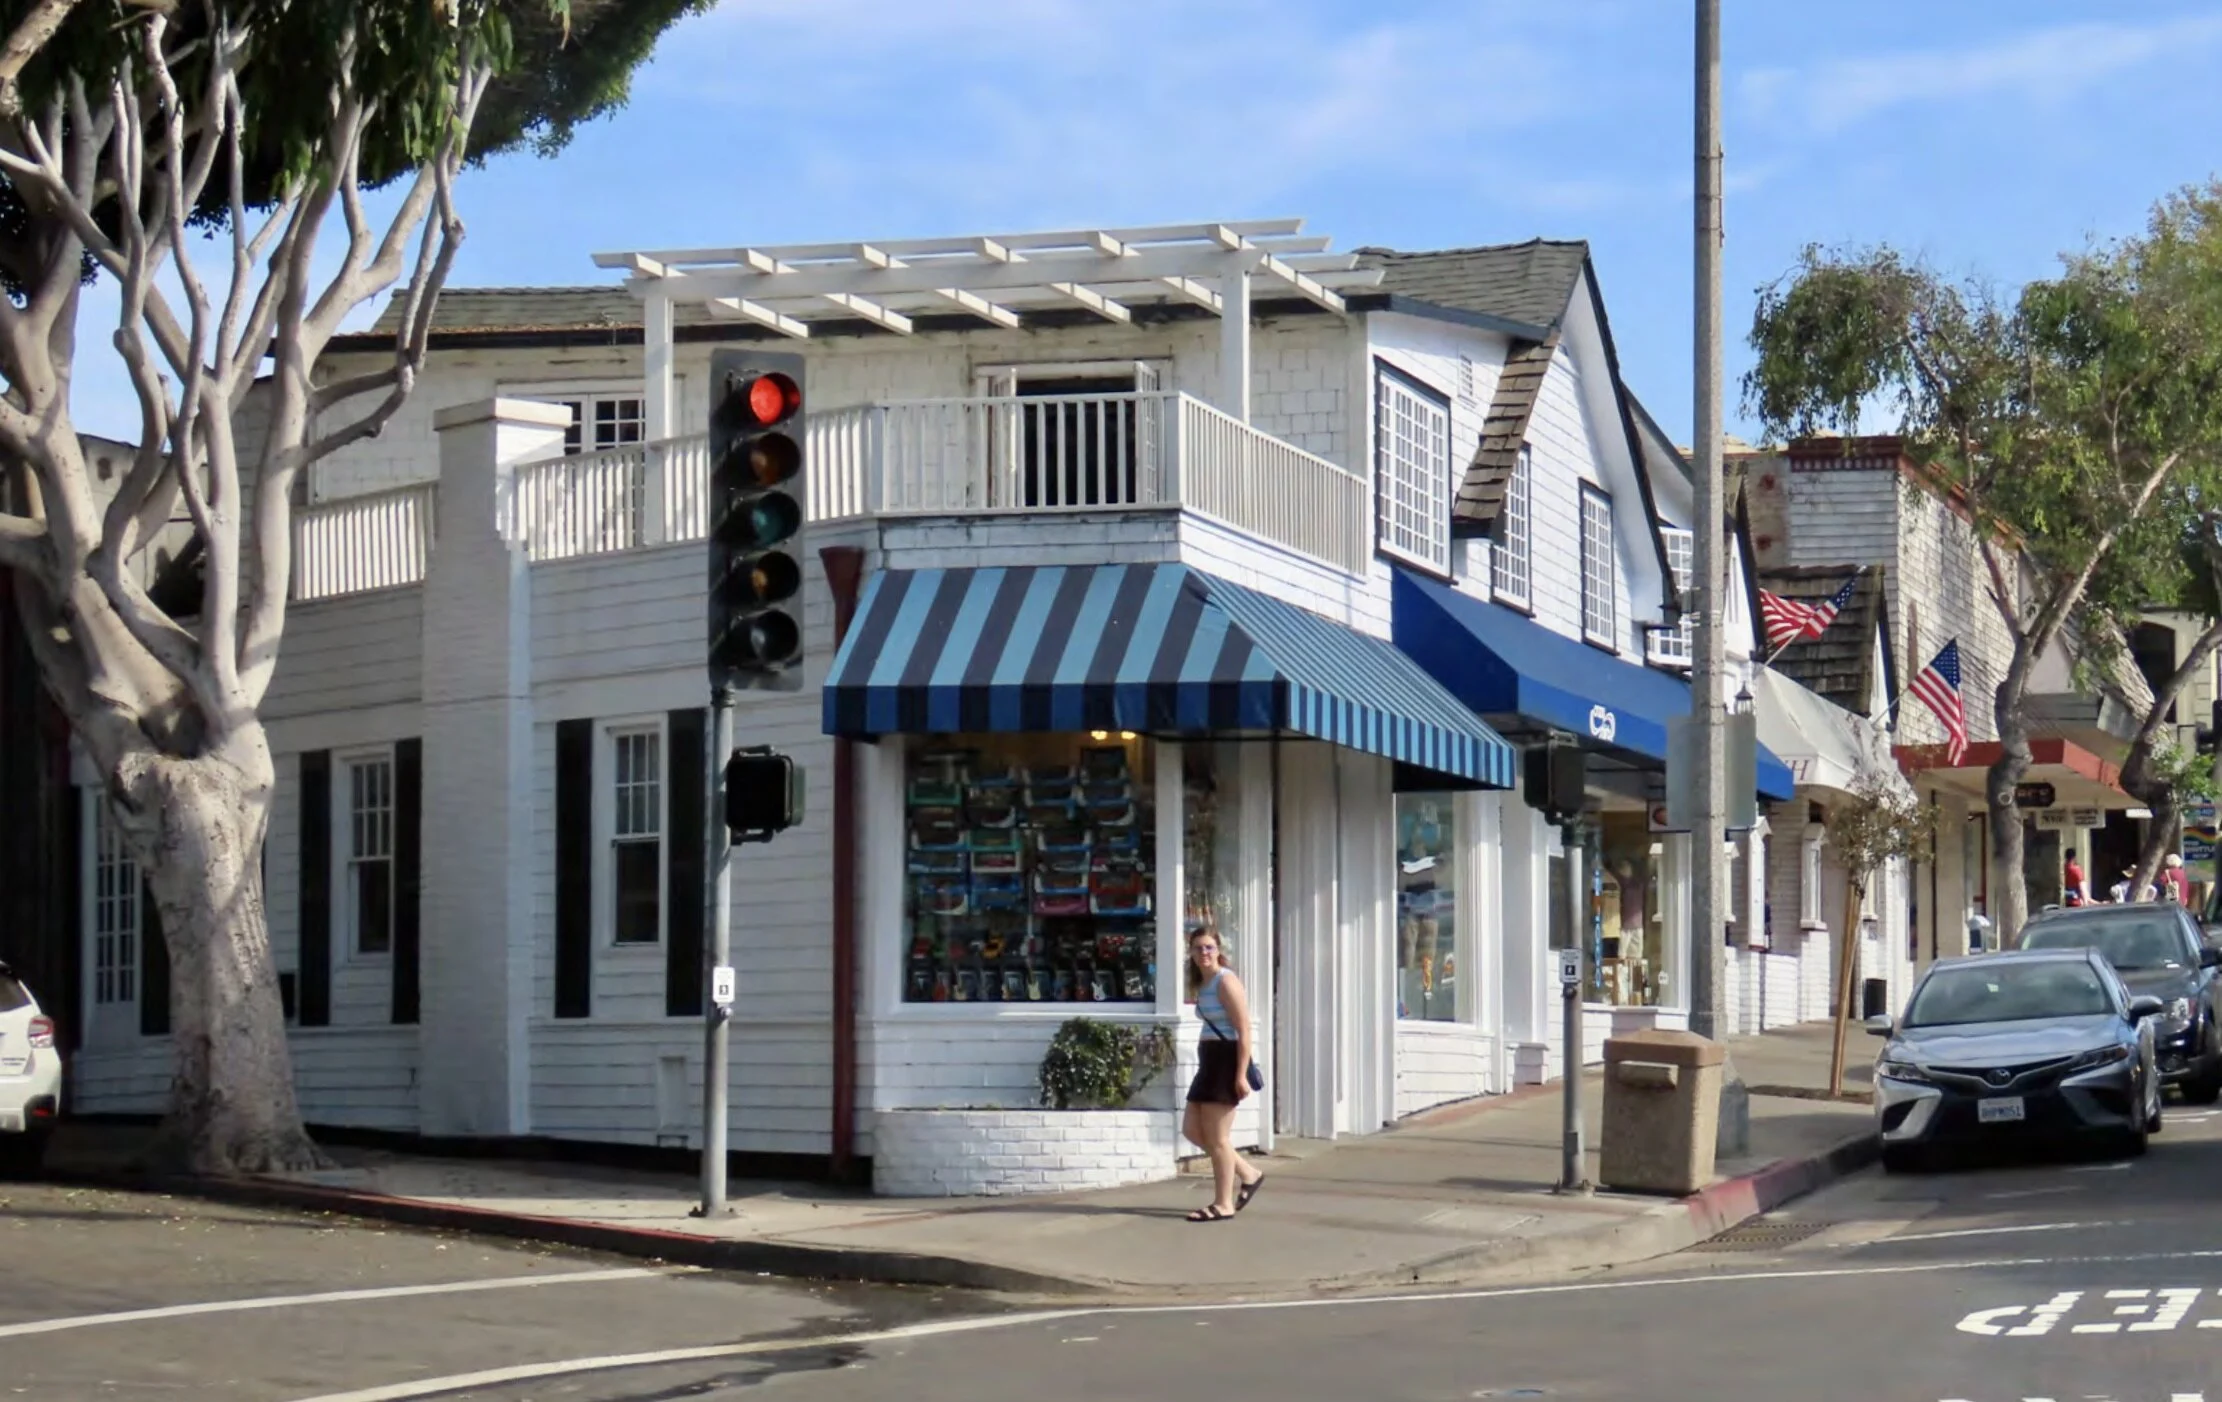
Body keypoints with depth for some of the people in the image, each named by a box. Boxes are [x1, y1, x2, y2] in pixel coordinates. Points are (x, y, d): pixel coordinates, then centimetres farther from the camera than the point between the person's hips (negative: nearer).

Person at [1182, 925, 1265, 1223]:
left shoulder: (1225, 981, -12)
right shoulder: (1204, 984, 15)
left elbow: (1244, 1030, -17)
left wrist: (1241, 1074, -23)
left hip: (1226, 1059, -10)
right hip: (1209, 1060, 10)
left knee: (1217, 1136, -4)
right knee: (1191, 1129, 11)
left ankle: (1223, 1204, 5)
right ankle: (1248, 1174, 21)